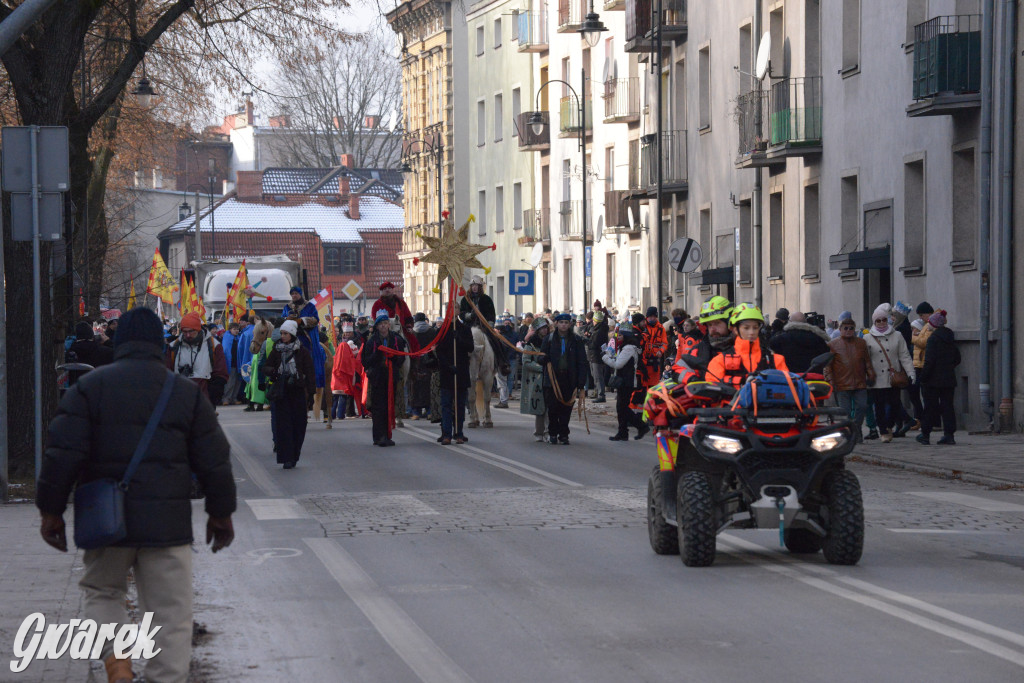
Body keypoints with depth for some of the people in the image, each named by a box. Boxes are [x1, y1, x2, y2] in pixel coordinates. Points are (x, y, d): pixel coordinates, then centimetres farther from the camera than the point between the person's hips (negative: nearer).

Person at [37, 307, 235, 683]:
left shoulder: (89, 387, 0)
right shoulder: (186, 392, 4)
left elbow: (62, 455, -5)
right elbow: (214, 460, 6)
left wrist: (51, 510, 4)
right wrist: (221, 513, 18)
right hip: (168, 522, 0)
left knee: (100, 591, 19)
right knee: (170, 612, 6)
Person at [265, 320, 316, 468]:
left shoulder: (303, 352, 0)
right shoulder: (277, 350, 8)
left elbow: (310, 373, 0)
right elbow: (266, 367, 9)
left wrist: (311, 394, -5)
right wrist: (271, 371, -15)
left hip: (298, 393, -1)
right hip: (280, 393, 1)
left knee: (298, 426, 1)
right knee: (283, 425, -5)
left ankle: (294, 456, 14)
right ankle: (287, 458, -5)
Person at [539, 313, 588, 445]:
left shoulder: (576, 340, 4)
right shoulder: (549, 339, 5)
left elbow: (582, 362, 3)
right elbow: (541, 358, 8)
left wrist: (581, 382, -5)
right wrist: (544, 358, -18)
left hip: (569, 380, 0)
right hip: (553, 378, 0)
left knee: (566, 409, 1)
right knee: (552, 408, -1)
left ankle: (563, 435, 11)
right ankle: (552, 433, 15)